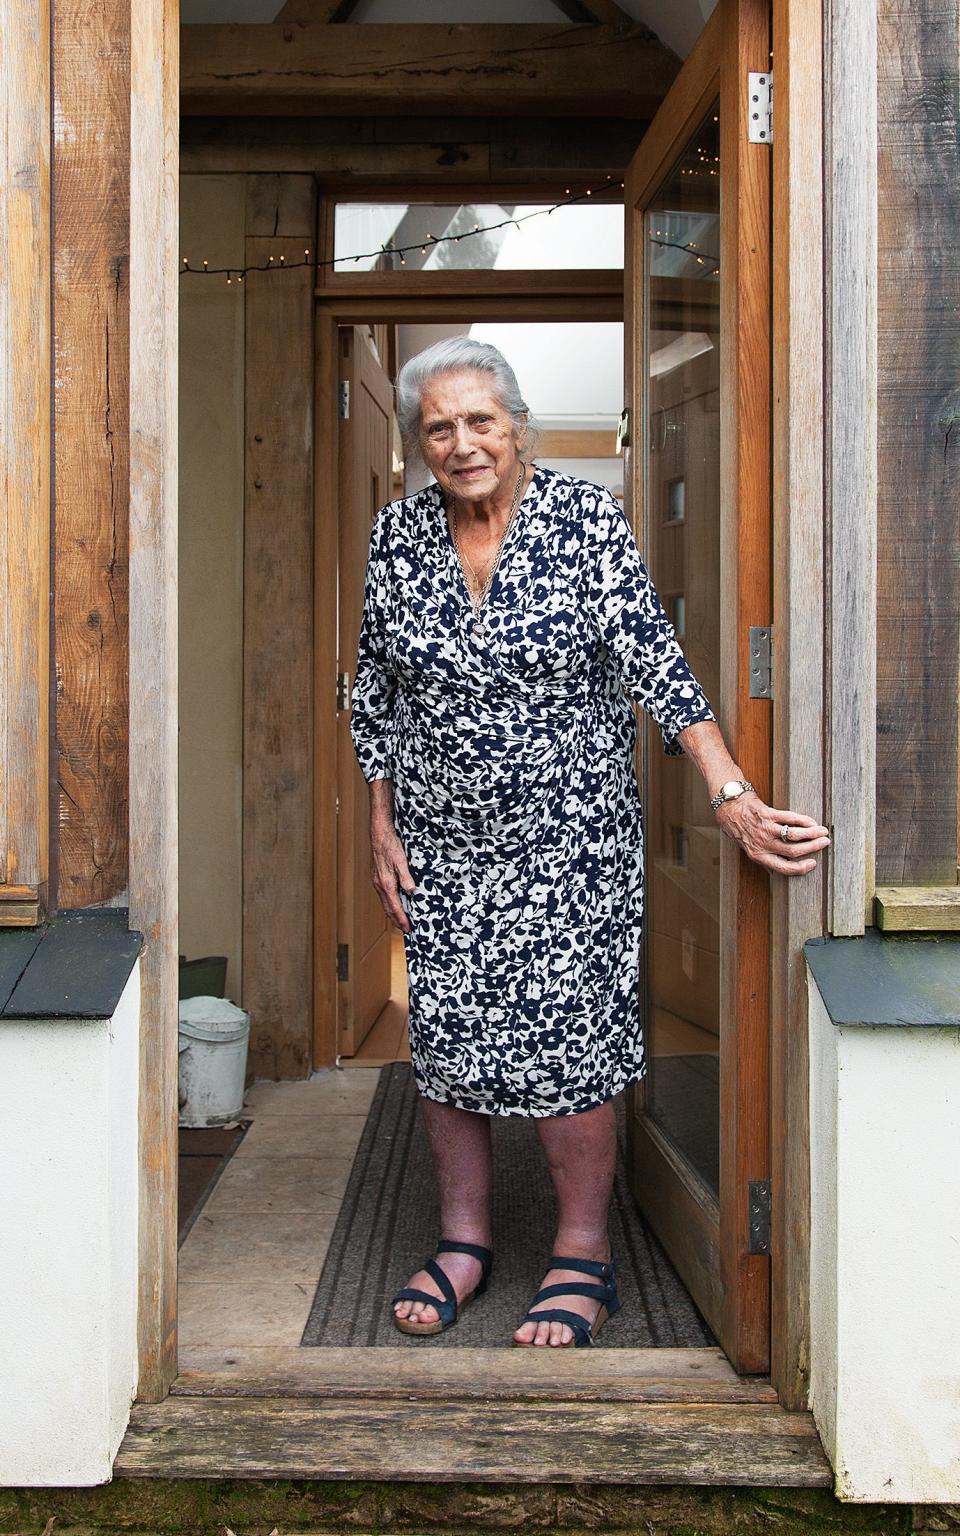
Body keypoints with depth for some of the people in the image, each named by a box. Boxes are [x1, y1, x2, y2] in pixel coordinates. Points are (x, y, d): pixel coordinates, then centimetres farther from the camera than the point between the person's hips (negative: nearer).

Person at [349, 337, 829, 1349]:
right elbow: (377, 687, 9)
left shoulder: (584, 517, -9)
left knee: (564, 1041, -2)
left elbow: (655, 661, -16)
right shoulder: (398, 533, 1)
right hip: (441, 840, 4)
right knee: (444, 1036, 7)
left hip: (568, 837, -3)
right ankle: (463, 1238, 26)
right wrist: (381, 824, 6)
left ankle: (583, 1256, 17)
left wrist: (731, 792, -25)